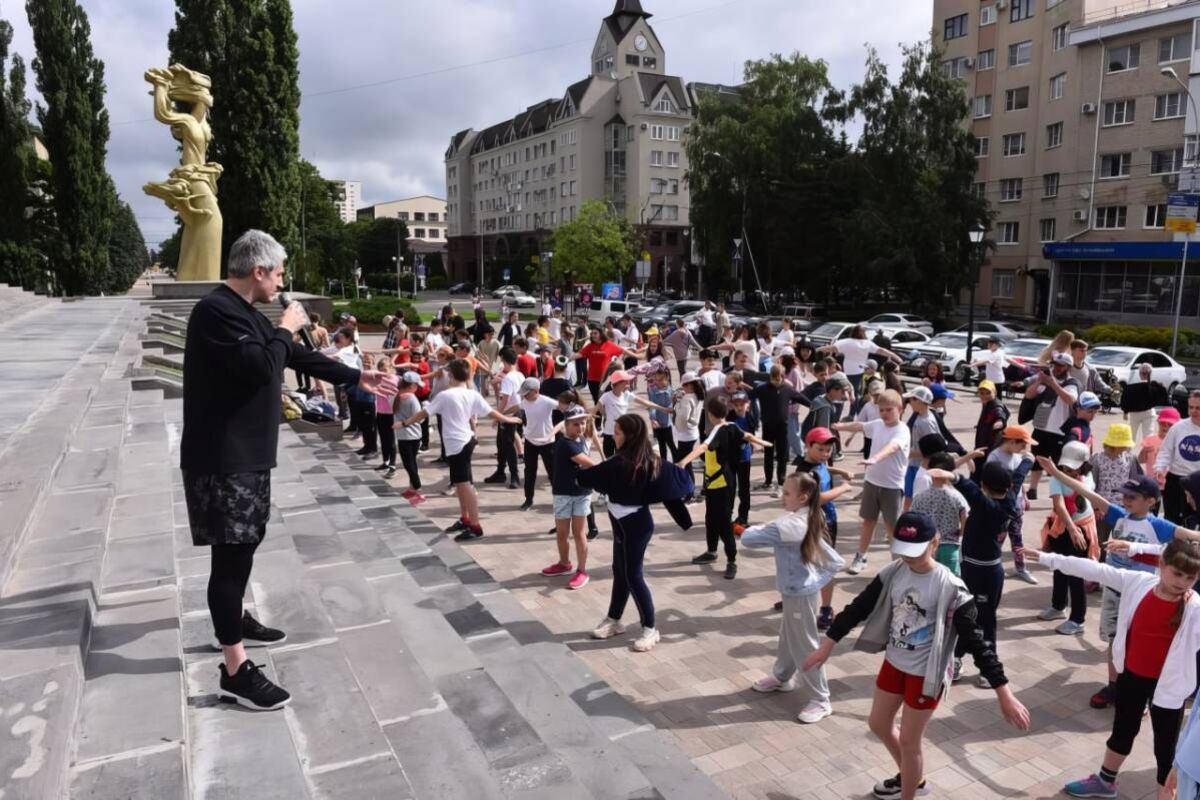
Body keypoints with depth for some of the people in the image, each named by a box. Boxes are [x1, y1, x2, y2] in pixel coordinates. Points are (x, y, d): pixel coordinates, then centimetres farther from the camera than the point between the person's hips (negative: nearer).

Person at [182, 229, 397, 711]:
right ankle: (235, 671, -3)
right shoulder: (216, 312, -18)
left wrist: (357, 378, 21)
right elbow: (261, 366, -29)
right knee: (231, 553, -8)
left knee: (244, 544, 21)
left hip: (246, 452, 10)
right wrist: (286, 329, -11)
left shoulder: (245, 312, 14)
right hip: (222, 457, -10)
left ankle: (235, 620, 40)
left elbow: (297, 357, 20)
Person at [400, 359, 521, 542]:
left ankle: (475, 527, -4)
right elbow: (492, 412, 8)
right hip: (467, 440, 8)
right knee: (460, 484, 19)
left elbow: (424, 413, -8)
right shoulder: (473, 394, 4)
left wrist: (405, 422, 4)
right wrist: (509, 420, 23)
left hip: (456, 444, -8)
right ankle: (465, 520, 29)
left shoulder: (445, 395, -12)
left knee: (465, 485, -6)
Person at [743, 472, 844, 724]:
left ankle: (820, 700, 15)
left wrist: (755, 529, -5)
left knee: (804, 645, 3)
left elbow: (747, 538, -25)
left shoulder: (788, 525, -28)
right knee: (788, 637, 25)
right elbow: (835, 562, 4)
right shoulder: (810, 521, 0)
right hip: (798, 590, 10)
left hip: (800, 593, -9)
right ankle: (782, 677, 45)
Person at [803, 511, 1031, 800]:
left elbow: (975, 641, -22)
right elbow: (860, 607, -1)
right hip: (893, 663, 6)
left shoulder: (949, 589, -24)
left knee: (909, 742, 7)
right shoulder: (894, 573, -8)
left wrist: (1005, 695, -26)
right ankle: (911, 777, 48)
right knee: (879, 724, 22)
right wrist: (827, 645, 2)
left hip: (925, 675, -6)